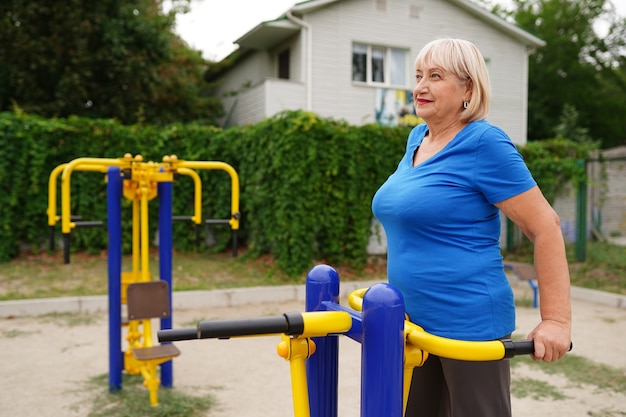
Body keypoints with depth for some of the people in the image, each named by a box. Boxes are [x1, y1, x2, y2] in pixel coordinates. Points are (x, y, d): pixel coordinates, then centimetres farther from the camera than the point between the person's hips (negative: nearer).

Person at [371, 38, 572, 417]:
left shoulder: (484, 143, -14)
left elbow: (546, 227, -15)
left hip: (470, 325, -7)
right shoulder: (417, 138, 9)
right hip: (412, 321, 8)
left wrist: (557, 320, -17)